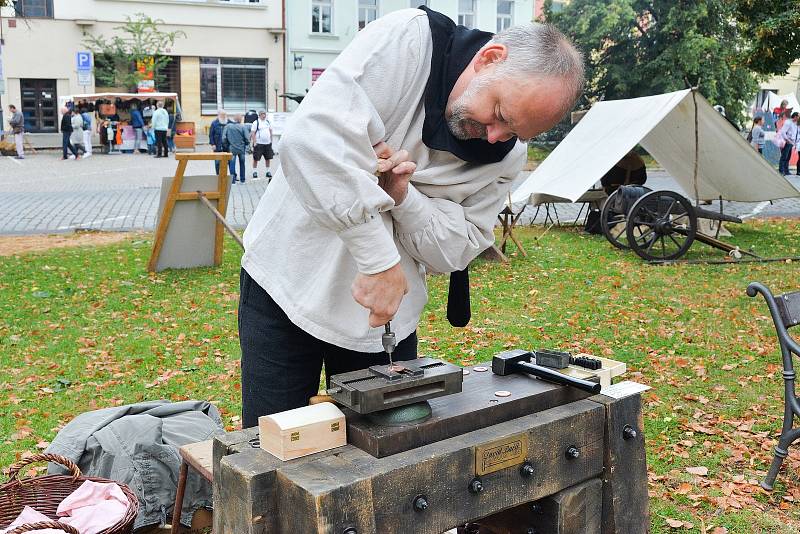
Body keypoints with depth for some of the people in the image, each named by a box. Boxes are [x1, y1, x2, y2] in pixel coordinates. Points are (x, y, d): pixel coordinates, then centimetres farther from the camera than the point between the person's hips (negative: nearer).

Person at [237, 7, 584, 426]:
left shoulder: (506, 155, -3)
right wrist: (380, 261, -35)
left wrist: (403, 194, -23)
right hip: (287, 284, -3)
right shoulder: (406, 39, -18)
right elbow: (314, 137, -32)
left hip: (386, 311, 4)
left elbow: (453, 253, -4)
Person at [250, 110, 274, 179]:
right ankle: (255, 172, 5)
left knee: (268, 158, 8)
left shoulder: (267, 122, 12)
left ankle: (268, 171, 17)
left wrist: (271, 140, 14)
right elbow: (253, 133, -8)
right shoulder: (256, 123, -5)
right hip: (258, 143, -5)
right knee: (256, 158, -2)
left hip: (267, 143, 5)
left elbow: (270, 131, 21)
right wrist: (254, 142, -14)